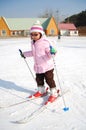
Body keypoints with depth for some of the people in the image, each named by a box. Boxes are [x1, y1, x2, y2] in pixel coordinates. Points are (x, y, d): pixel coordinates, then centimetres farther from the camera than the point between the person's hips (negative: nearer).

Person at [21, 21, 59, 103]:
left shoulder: (45, 42, -20)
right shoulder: (33, 43, 3)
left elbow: (49, 54, -23)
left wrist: (52, 52, -46)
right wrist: (24, 54, 29)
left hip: (47, 66, -7)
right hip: (38, 67, 7)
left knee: (49, 80, 3)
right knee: (39, 79, 19)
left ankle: (54, 93, 19)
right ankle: (41, 91, 41)